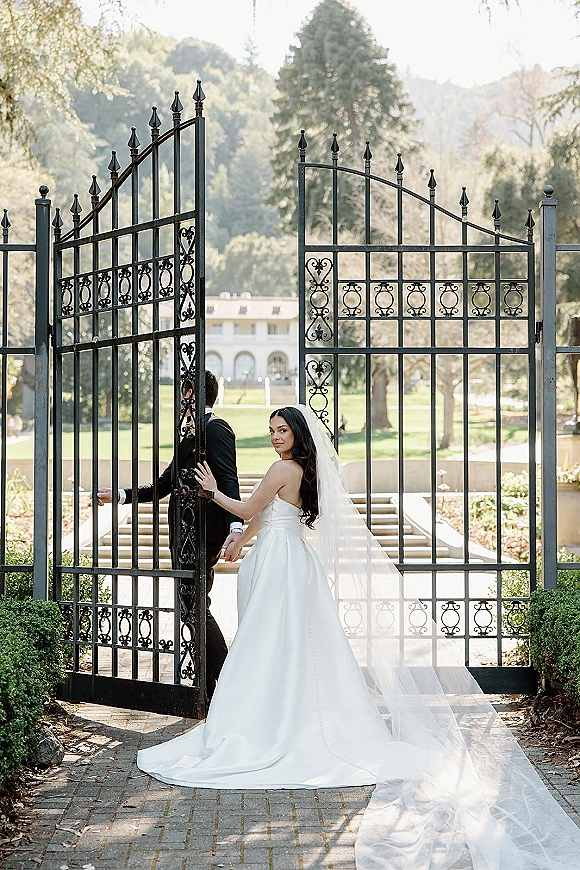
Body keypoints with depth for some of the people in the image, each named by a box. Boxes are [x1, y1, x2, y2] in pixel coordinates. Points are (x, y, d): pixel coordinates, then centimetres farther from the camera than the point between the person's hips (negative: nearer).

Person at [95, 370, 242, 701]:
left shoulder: (215, 429, -7)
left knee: (194, 607, -9)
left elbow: (229, 481, -18)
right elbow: (164, 486, 27)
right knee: (192, 607, 11)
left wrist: (235, 528, -30)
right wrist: (119, 495, 28)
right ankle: (209, 686, 18)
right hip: (185, 536, 10)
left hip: (201, 534, -10)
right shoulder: (191, 434, 23)